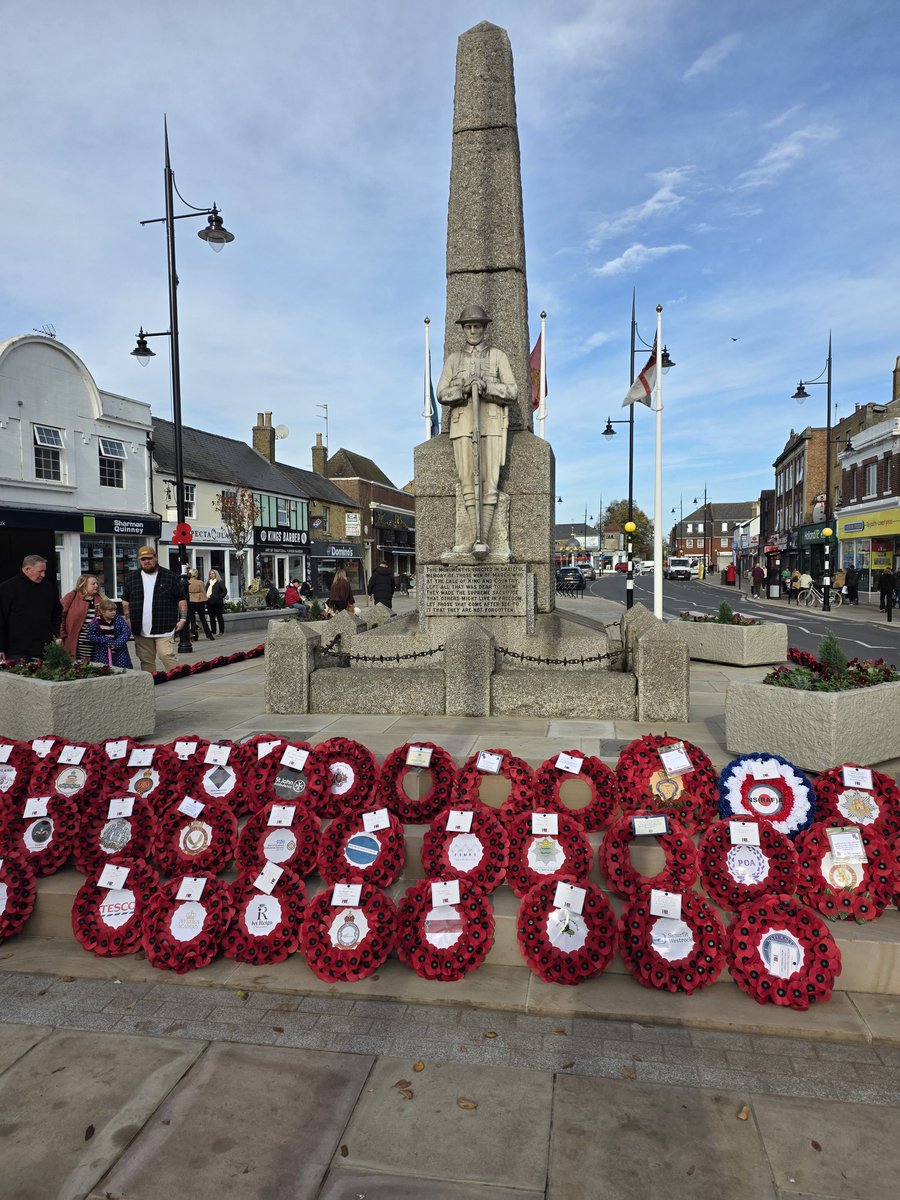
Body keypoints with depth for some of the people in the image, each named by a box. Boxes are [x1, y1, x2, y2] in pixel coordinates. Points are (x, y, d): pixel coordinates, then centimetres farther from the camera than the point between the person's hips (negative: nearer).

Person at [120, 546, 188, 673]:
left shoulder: (171, 577, 2)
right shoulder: (131, 578, 11)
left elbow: (181, 600, 4)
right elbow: (126, 601, 16)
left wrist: (183, 619, -3)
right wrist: (128, 620, 8)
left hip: (164, 628, -3)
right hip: (141, 630, 4)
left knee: (167, 656, -14)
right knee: (146, 661, 7)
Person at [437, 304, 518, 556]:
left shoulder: (497, 356, 13)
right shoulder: (453, 359, 18)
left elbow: (512, 393, 3)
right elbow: (442, 394, 7)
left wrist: (485, 386, -13)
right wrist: (464, 389, -13)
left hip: (491, 423, -2)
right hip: (462, 424, 2)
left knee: (488, 481, -11)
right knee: (467, 481, -6)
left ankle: (483, 537, -13)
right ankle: (472, 535, -3)